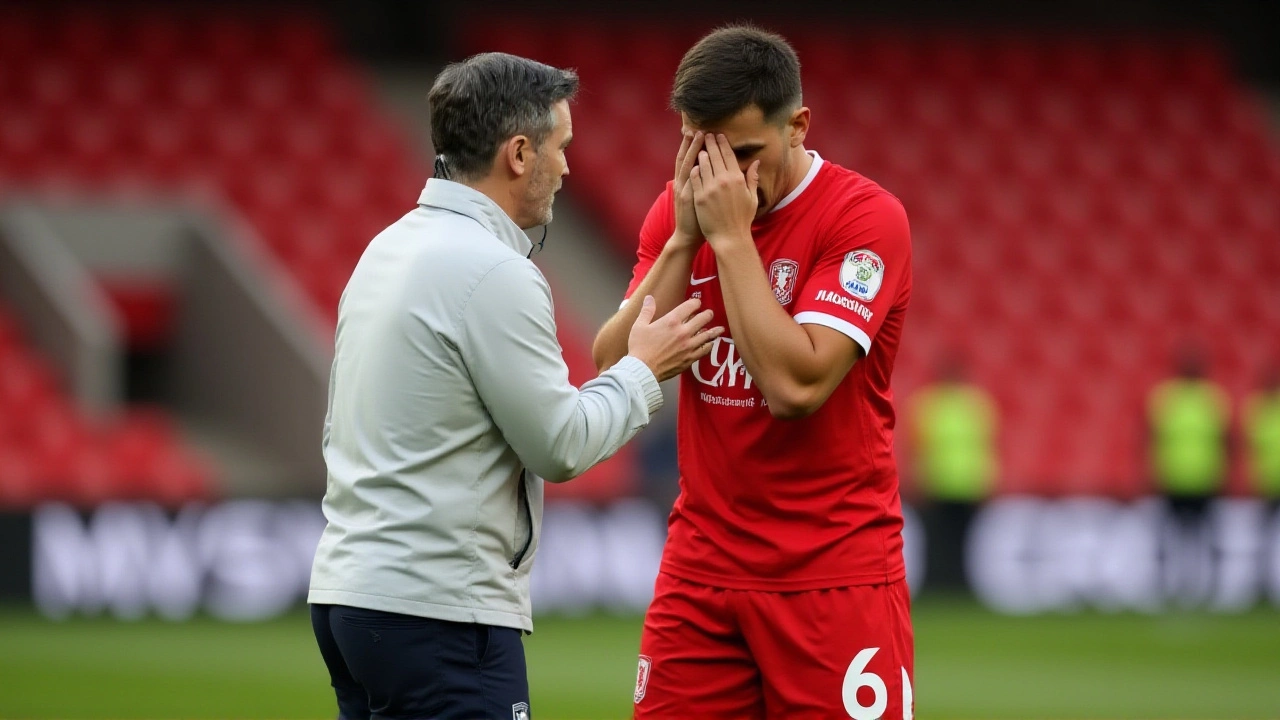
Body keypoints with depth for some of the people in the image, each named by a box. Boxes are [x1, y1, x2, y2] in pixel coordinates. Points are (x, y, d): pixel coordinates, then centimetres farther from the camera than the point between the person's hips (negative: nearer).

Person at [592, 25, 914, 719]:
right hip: (701, 567, 5)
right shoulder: (678, 209, 6)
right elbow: (614, 368, -2)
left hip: (833, 576, -5)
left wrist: (731, 236, -19)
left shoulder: (866, 216, -12)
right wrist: (684, 238, -11)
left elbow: (795, 386, -22)